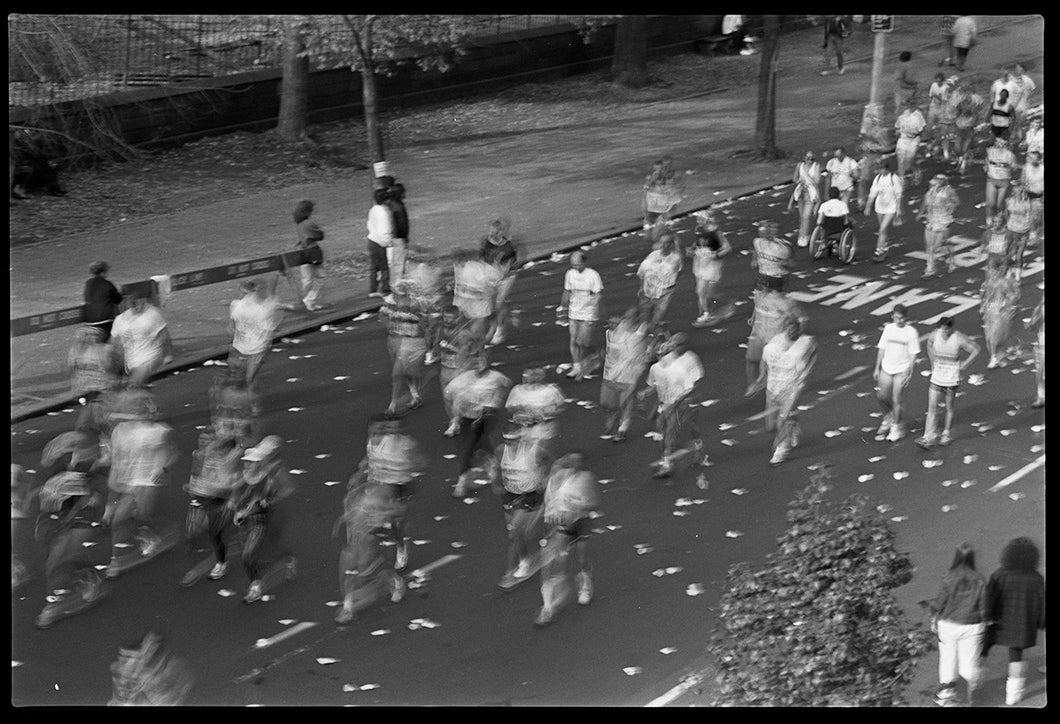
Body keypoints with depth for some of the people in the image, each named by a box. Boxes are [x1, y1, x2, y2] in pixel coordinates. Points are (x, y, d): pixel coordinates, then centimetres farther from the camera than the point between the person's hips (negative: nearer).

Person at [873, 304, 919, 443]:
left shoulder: (911, 332, -9)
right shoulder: (889, 328, 3)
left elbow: (913, 354, -7)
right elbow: (882, 348, 9)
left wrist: (909, 373, -11)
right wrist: (877, 368, 9)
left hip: (902, 370, -4)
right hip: (886, 368, 4)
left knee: (896, 400, -3)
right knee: (881, 397, 6)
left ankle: (896, 427, 12)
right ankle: (888, 418, 32)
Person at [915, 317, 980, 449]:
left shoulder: (959, 339, -18)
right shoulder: (936, 334, -7)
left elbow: (976, 350, -7)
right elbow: (930, 345, 17)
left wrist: (964, 365, -6)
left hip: (951, 378, -4)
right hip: (937, 375, 4)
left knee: (949, 407, 9)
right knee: (932, 406, -2)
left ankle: (947, 435, 27)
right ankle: (929, 438, -2)